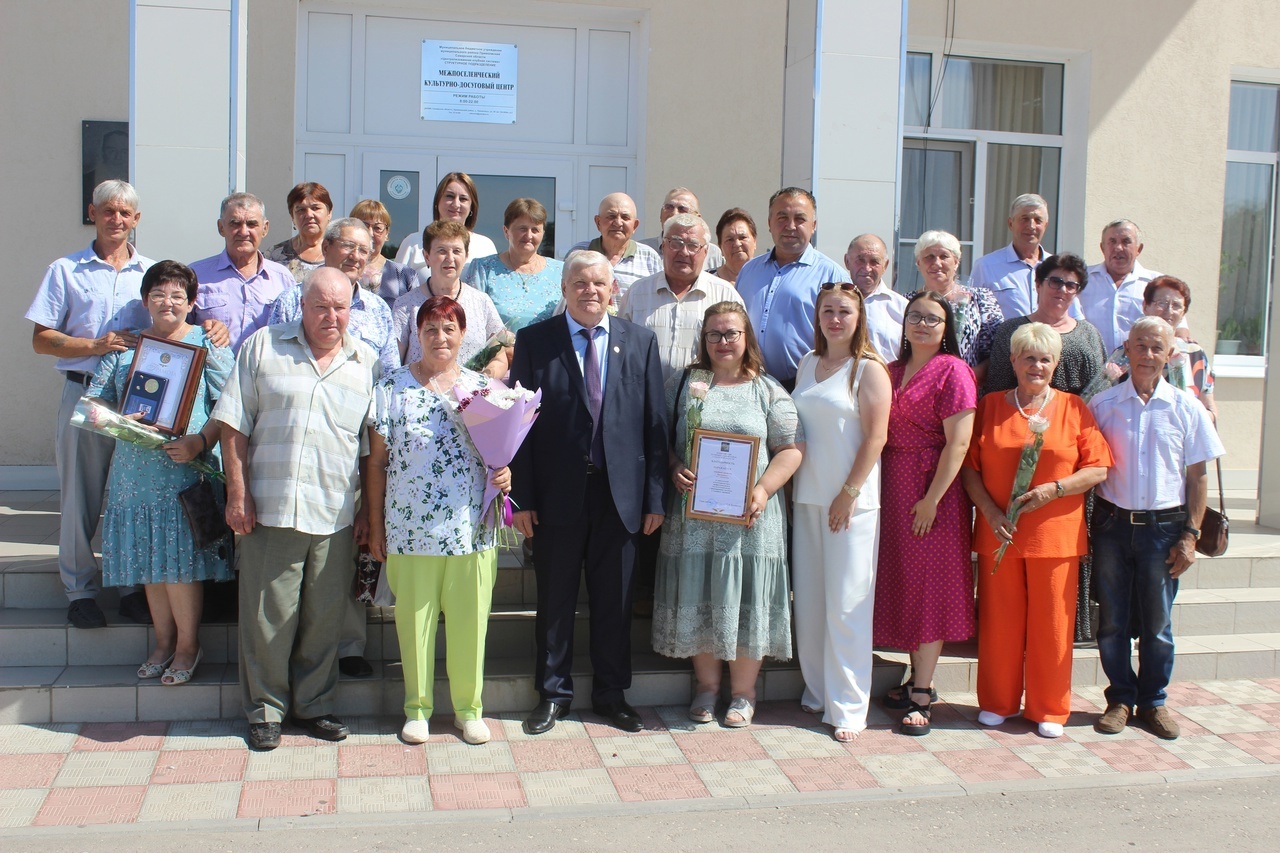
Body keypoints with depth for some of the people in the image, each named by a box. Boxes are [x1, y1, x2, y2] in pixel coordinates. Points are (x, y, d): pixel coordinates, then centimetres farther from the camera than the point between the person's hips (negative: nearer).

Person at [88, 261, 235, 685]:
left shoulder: (208, 343, 3)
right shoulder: (126, 346, 14)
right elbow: (93, 402, 12)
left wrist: (201, 442, -19)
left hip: (187, 470, -4)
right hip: (135, 470, 4)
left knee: (180, 557, -5)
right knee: (148, 557, 8)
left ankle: (187, 644, 12)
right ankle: (163, 642, 23)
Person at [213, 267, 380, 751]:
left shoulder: (367, 362, 8)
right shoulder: (263, 347, 4)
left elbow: (375, 448, 9)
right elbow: (234, 425, 2)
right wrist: (237, 492, -4)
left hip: (336, 514, 2)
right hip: (269, 508, -2)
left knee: (325, 615, 10)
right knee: (267, 614, 5)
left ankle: (314, 705, 26)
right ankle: (264, 709, 21)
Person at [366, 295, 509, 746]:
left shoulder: (481, 387, 8)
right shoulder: (392, 387, 4)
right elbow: (377, 461, 5)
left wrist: (504, 474, -8)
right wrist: (375, 524, 3)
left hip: (472, 528, 1)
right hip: (409, 529, -1)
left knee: (469, 620, 6)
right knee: (415, 619, 7)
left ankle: (469, 707, 22)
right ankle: (417, 707, 23)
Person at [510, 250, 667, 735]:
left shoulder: (640, 342, 6)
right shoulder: (534, 341, 1)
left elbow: (654, 423, 4)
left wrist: (655, 496, 0)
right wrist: (521, 497, -7)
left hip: (619, 494, 1)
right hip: (556, 494, -1)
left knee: (615, 600, 11)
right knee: (554, 600, 10)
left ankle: (611, 694, 27)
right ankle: (553, 694, 26)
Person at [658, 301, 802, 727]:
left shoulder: (767, 389, 5)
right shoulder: (682, 385, 8)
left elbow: (791, 449, 1)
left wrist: (763, 490, -13)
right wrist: (674, 470, -11)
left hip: (748, 517, -1)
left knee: (745, 599, 3)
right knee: (697, 598, 5)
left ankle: (743, 693, 17)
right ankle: (706, 686, 22)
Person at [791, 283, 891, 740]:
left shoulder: (869, 369, -5)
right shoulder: (808, 364, 12)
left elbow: (876, 436, -10)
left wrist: (848, 493, -13)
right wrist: (787, 488, 8)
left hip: (852, 501, -5)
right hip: (807, 498, 6)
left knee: (847, 604, -2)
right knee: (808, 600, 9)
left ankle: (847, 706, 6)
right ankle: (816, 691, 22)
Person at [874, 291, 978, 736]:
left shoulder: (953, 371, -8)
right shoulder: (891, 371, 13)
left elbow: (958, 442, -14)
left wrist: (932, 498, -18)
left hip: (932, 488, -7)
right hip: (892, 486, 7)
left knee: (929, 584, -2)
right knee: (902, 581, 11)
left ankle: (922, 695, 5)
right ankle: (918, 678, 24)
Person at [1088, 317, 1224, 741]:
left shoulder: (1186, 407, 2)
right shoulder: (1102, 404, 2)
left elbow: (1198, 475, 4)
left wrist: (1190, 535, -1)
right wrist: (1087, 522, -4)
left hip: (1163, 526, 0)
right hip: (1113, 525, 0)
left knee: (1157, 623, 8)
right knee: (1113, 621, 6)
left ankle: (1154, 701, 23)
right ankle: (1121, 698, 21)